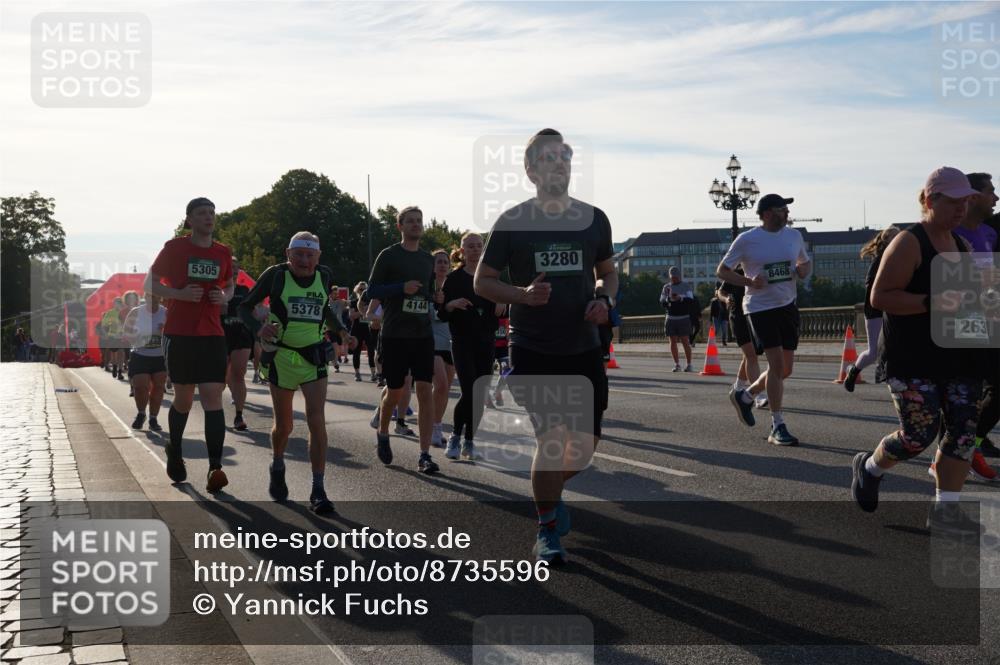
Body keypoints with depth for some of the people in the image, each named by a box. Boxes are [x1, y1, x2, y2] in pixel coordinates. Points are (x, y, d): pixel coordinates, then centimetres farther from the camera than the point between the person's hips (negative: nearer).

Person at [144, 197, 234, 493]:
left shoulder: (223, 253, 9)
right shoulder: (175, 247, -1)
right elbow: (150, 283, 3)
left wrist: (224, 297, -1)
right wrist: (180, 294, -14)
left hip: (213, 335, 2)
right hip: (179, 334, -2)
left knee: (213, 398, -10)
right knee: (184, 399, 7)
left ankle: (215, 469, -16)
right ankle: (175, 451, 35)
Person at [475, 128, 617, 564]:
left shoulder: (593, 219, 6)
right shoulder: (512, 222, -4)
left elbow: (607, 271, 19)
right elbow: (482, 281, 1)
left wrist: (604, 300, -3)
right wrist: (523, 294, -17)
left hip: (583, 348, 4)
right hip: (532, 351, -4)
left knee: (586, 444, 5)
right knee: (551, 438, -9)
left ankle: (551, 489, 37)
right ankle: (547, 532, 11)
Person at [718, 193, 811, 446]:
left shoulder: (794, 235, 7)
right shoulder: (747, 240, -8)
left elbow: (804, 262, 22)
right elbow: (721, 271, -3)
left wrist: (803, 270, -3)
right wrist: (749, 281, -19)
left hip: (787, 305, 6)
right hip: (760, 308, -6)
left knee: (785, 369, 8)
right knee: (777, 362, -12)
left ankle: (744, 396, 33)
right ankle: (777, 427, -3)